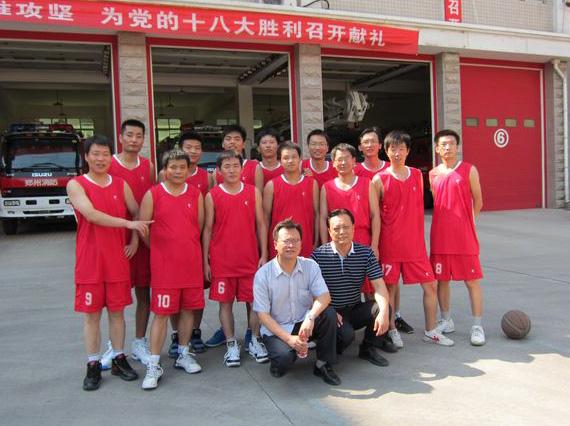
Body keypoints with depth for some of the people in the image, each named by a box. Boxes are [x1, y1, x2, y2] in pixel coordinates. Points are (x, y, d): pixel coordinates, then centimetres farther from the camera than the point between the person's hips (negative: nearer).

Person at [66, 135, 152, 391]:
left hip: (118, 259, 3)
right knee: (91, 314, 4)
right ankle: (93, 366, 16)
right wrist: (128, 223, -24)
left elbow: (137, 213, 15)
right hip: (89, 261, -3)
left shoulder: (121, 185, 7)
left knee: (117, 311, 10)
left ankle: (119, 360, 23)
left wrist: (135, 239, 2)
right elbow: (91, 214, -19)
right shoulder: (76, 185, -5)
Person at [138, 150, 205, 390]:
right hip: (163, 265, -3)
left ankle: (183, 355, 29)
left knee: (189, 309, 11)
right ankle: (154, 365, 8)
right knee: (161, 313, -2)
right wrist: (159, 248, 6)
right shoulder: (153, 195, -3)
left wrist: (187, 247, 10)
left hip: (192, 262, 3)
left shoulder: (196, 195, 6)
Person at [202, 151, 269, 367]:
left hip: (250, 258, 1)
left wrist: (264, 255, 1)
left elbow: (261, 224, 6)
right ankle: (231, 345, 19)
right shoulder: (212, 196, 1)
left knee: (255, 300, 5)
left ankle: (255, 341, 22)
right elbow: (208, 229, 4)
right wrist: (205, 261, 1)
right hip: (221, 260, -1)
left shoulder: (253, 192, 4)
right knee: (225, 302, 5)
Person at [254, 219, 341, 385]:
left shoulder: (310, 266, -4)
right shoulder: (262, 275, -12)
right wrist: (289, 338, -23)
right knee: (284, 357, -32)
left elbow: (324, 296, -16)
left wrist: (311, 317, -37)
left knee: (329, 313, -26)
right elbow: (263, 315, -11)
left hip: (304, 323, 3)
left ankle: (323, 365, -7)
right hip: (276, 329, -3)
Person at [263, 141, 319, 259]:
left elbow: (316, 214, 9)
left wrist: (316, 243, 5)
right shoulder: (271, 186, 3)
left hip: (306, 246, 1)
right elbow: (266, 217, 4)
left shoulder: (312, 183, 7)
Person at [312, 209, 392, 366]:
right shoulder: (318, 255, -8)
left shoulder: (366, 253, 0)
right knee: (347, 335, -32)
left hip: (356, 310, 4)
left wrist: (384, 311, -26)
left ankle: (368, 348, 2)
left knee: (382, 307, -23)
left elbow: (379, 284, -8)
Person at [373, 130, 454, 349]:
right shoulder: (380, 179, -4)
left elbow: (419, 207, 15)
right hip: (390, 243, -4)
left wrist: (419, 235, 12)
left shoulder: (417, 175, 8)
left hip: (415, 243, 4)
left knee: (430, 285, 5)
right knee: (389, 287, 4)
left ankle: (430, 331, 20)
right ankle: (392, 330, 21)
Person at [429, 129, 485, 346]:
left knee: (472, 280, 0)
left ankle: (477, 326, 8)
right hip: (440, 236, 4)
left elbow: (477, 201, 4)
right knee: (441, 279, 10)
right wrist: (445, 223, 10)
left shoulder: (469, 170, 0)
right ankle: (446, 321, 24)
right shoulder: (433, 174, 9)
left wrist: (465, 223, 2)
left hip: (464, 237, -3)